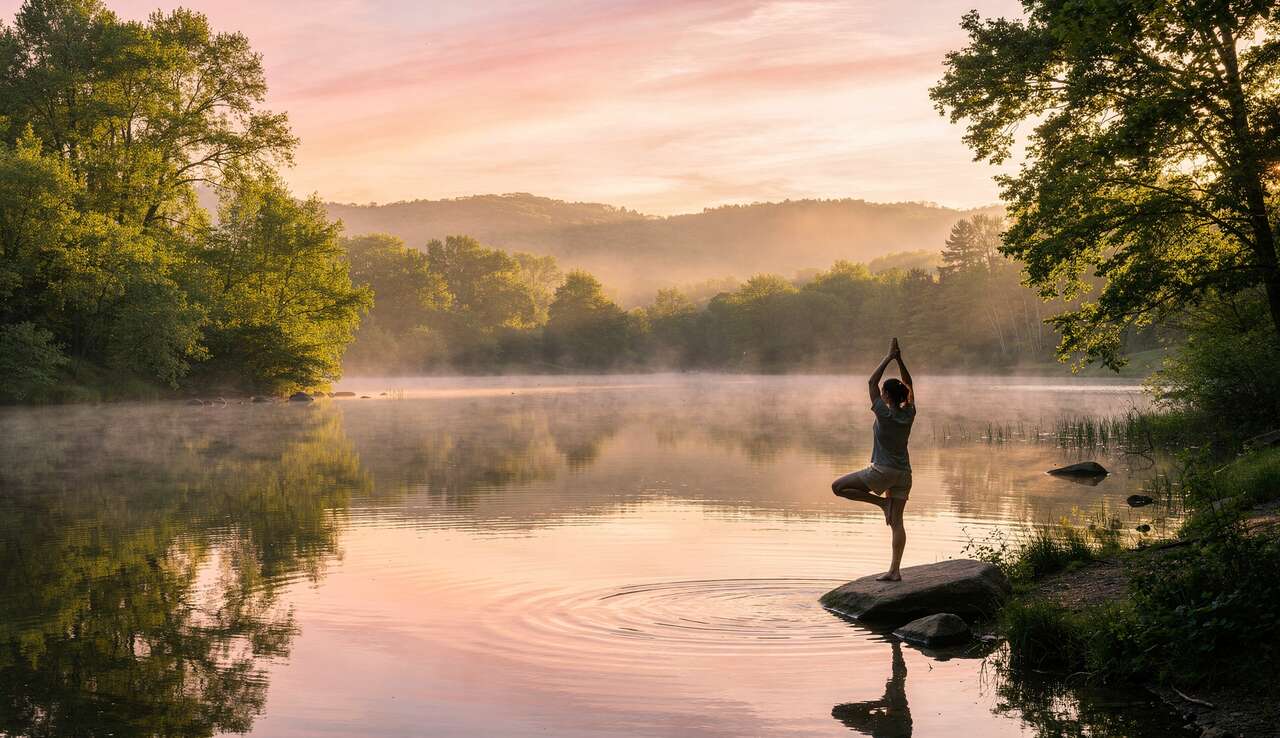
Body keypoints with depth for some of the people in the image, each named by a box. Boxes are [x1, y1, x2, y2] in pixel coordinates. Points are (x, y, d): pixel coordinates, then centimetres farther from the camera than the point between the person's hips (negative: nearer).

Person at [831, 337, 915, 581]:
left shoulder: (884, 414, -14)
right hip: (903, 473, 7)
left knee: (838, 486, 4)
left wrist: (889, 357, -6)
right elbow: (909, 384, 13)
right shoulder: (908, 414, 0)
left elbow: (871, 382, -9)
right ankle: (895, 570, 3)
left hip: (882, 471, -6)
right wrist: (899, 359, 7)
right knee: (896, 522, 6)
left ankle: (882, 502, 1)